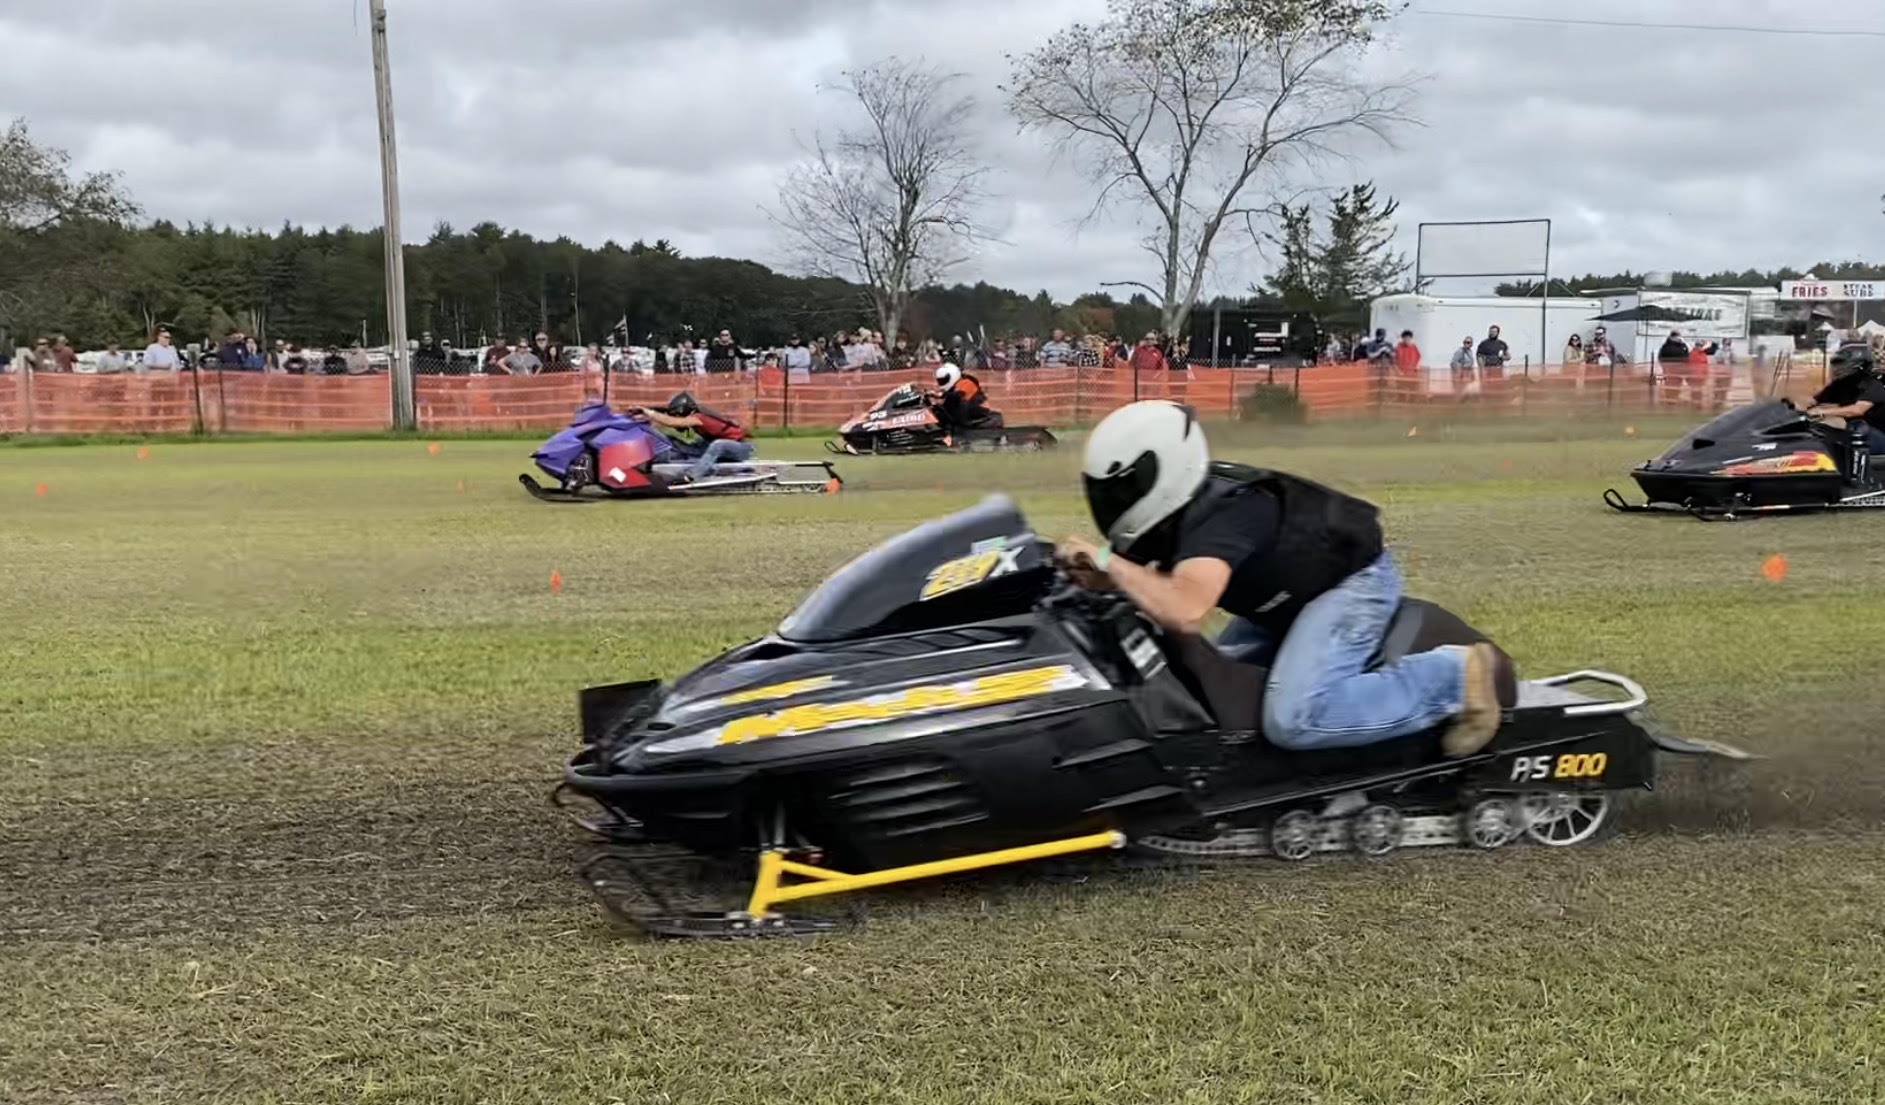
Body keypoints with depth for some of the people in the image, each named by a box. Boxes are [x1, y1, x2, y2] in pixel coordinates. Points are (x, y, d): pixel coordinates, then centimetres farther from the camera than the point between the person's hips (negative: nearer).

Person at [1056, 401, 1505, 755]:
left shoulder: (1218, 518, -33)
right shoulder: (1185, 506, -5)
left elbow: (1184, 613, -48)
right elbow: (1163, 584, 3)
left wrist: (1108, 561, -39)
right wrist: (1103, 579, -18)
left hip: (1355, 581, -10)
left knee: (1294, 720, -29)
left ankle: (1456, 676, -15)